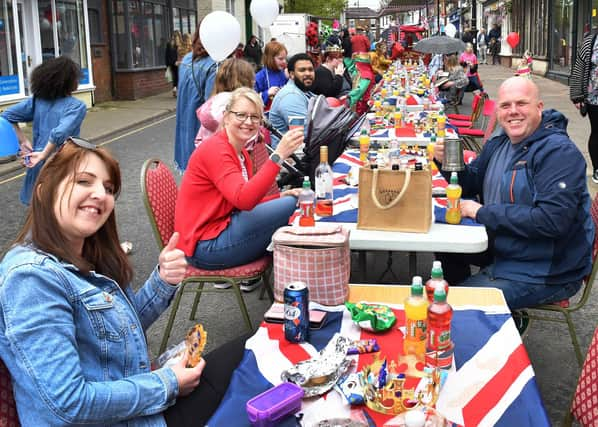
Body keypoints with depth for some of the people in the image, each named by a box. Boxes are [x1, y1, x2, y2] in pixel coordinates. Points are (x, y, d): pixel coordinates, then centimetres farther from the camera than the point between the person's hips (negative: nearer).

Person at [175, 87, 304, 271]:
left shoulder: (241, 153, 13)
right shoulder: (215, 149, -16)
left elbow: (248, 201, 15)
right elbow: (244, 200, -31)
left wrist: (280, 197, -2)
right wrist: (278, 156, -36)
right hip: (206, 245, -9)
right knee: (291, 205, -14)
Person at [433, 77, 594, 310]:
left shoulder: (560, 152, -21)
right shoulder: (499, 144, 7)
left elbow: (552, 220, -30)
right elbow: (471, 185, 14)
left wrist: (483, 212, -24)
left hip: (546, 272, -9)